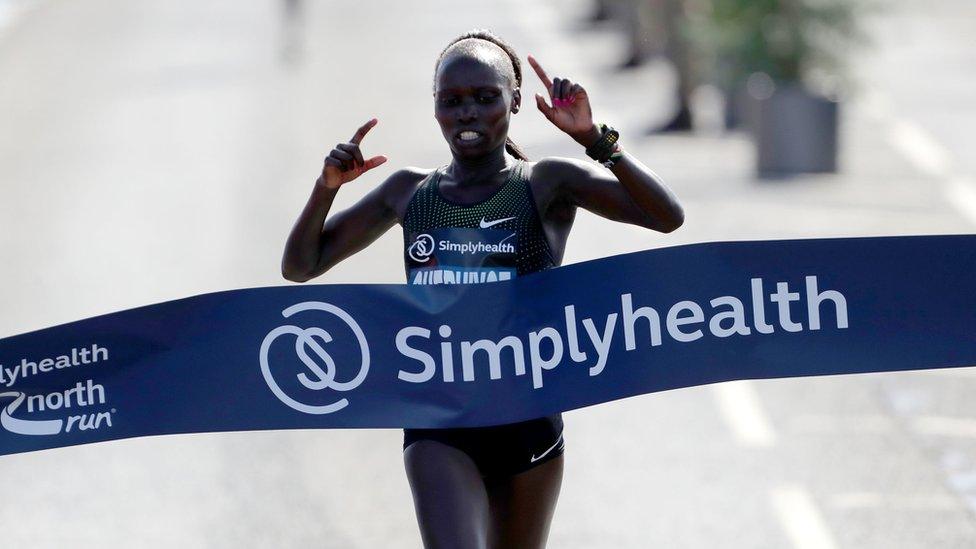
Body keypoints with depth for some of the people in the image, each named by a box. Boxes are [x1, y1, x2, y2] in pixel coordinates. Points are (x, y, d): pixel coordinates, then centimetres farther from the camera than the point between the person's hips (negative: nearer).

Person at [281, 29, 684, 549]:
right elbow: (300, 267, 15)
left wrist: (593, 137, -26)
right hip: (438, 428, 1)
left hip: (527, 425, -1)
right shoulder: (409, 192, 7)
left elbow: (666, 217, -17)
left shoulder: (548, 184, -3)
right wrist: (326, 187, -3)